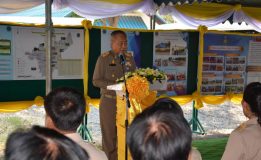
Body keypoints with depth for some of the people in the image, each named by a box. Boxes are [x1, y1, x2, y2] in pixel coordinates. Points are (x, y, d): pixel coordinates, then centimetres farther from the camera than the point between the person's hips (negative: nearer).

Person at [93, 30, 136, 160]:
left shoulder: (130, 58, 6)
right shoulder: (104, 58, -7)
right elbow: (96, 81, -9)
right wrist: (115, 85, -20)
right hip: (109, 101, -3)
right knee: (110, 134, 5)